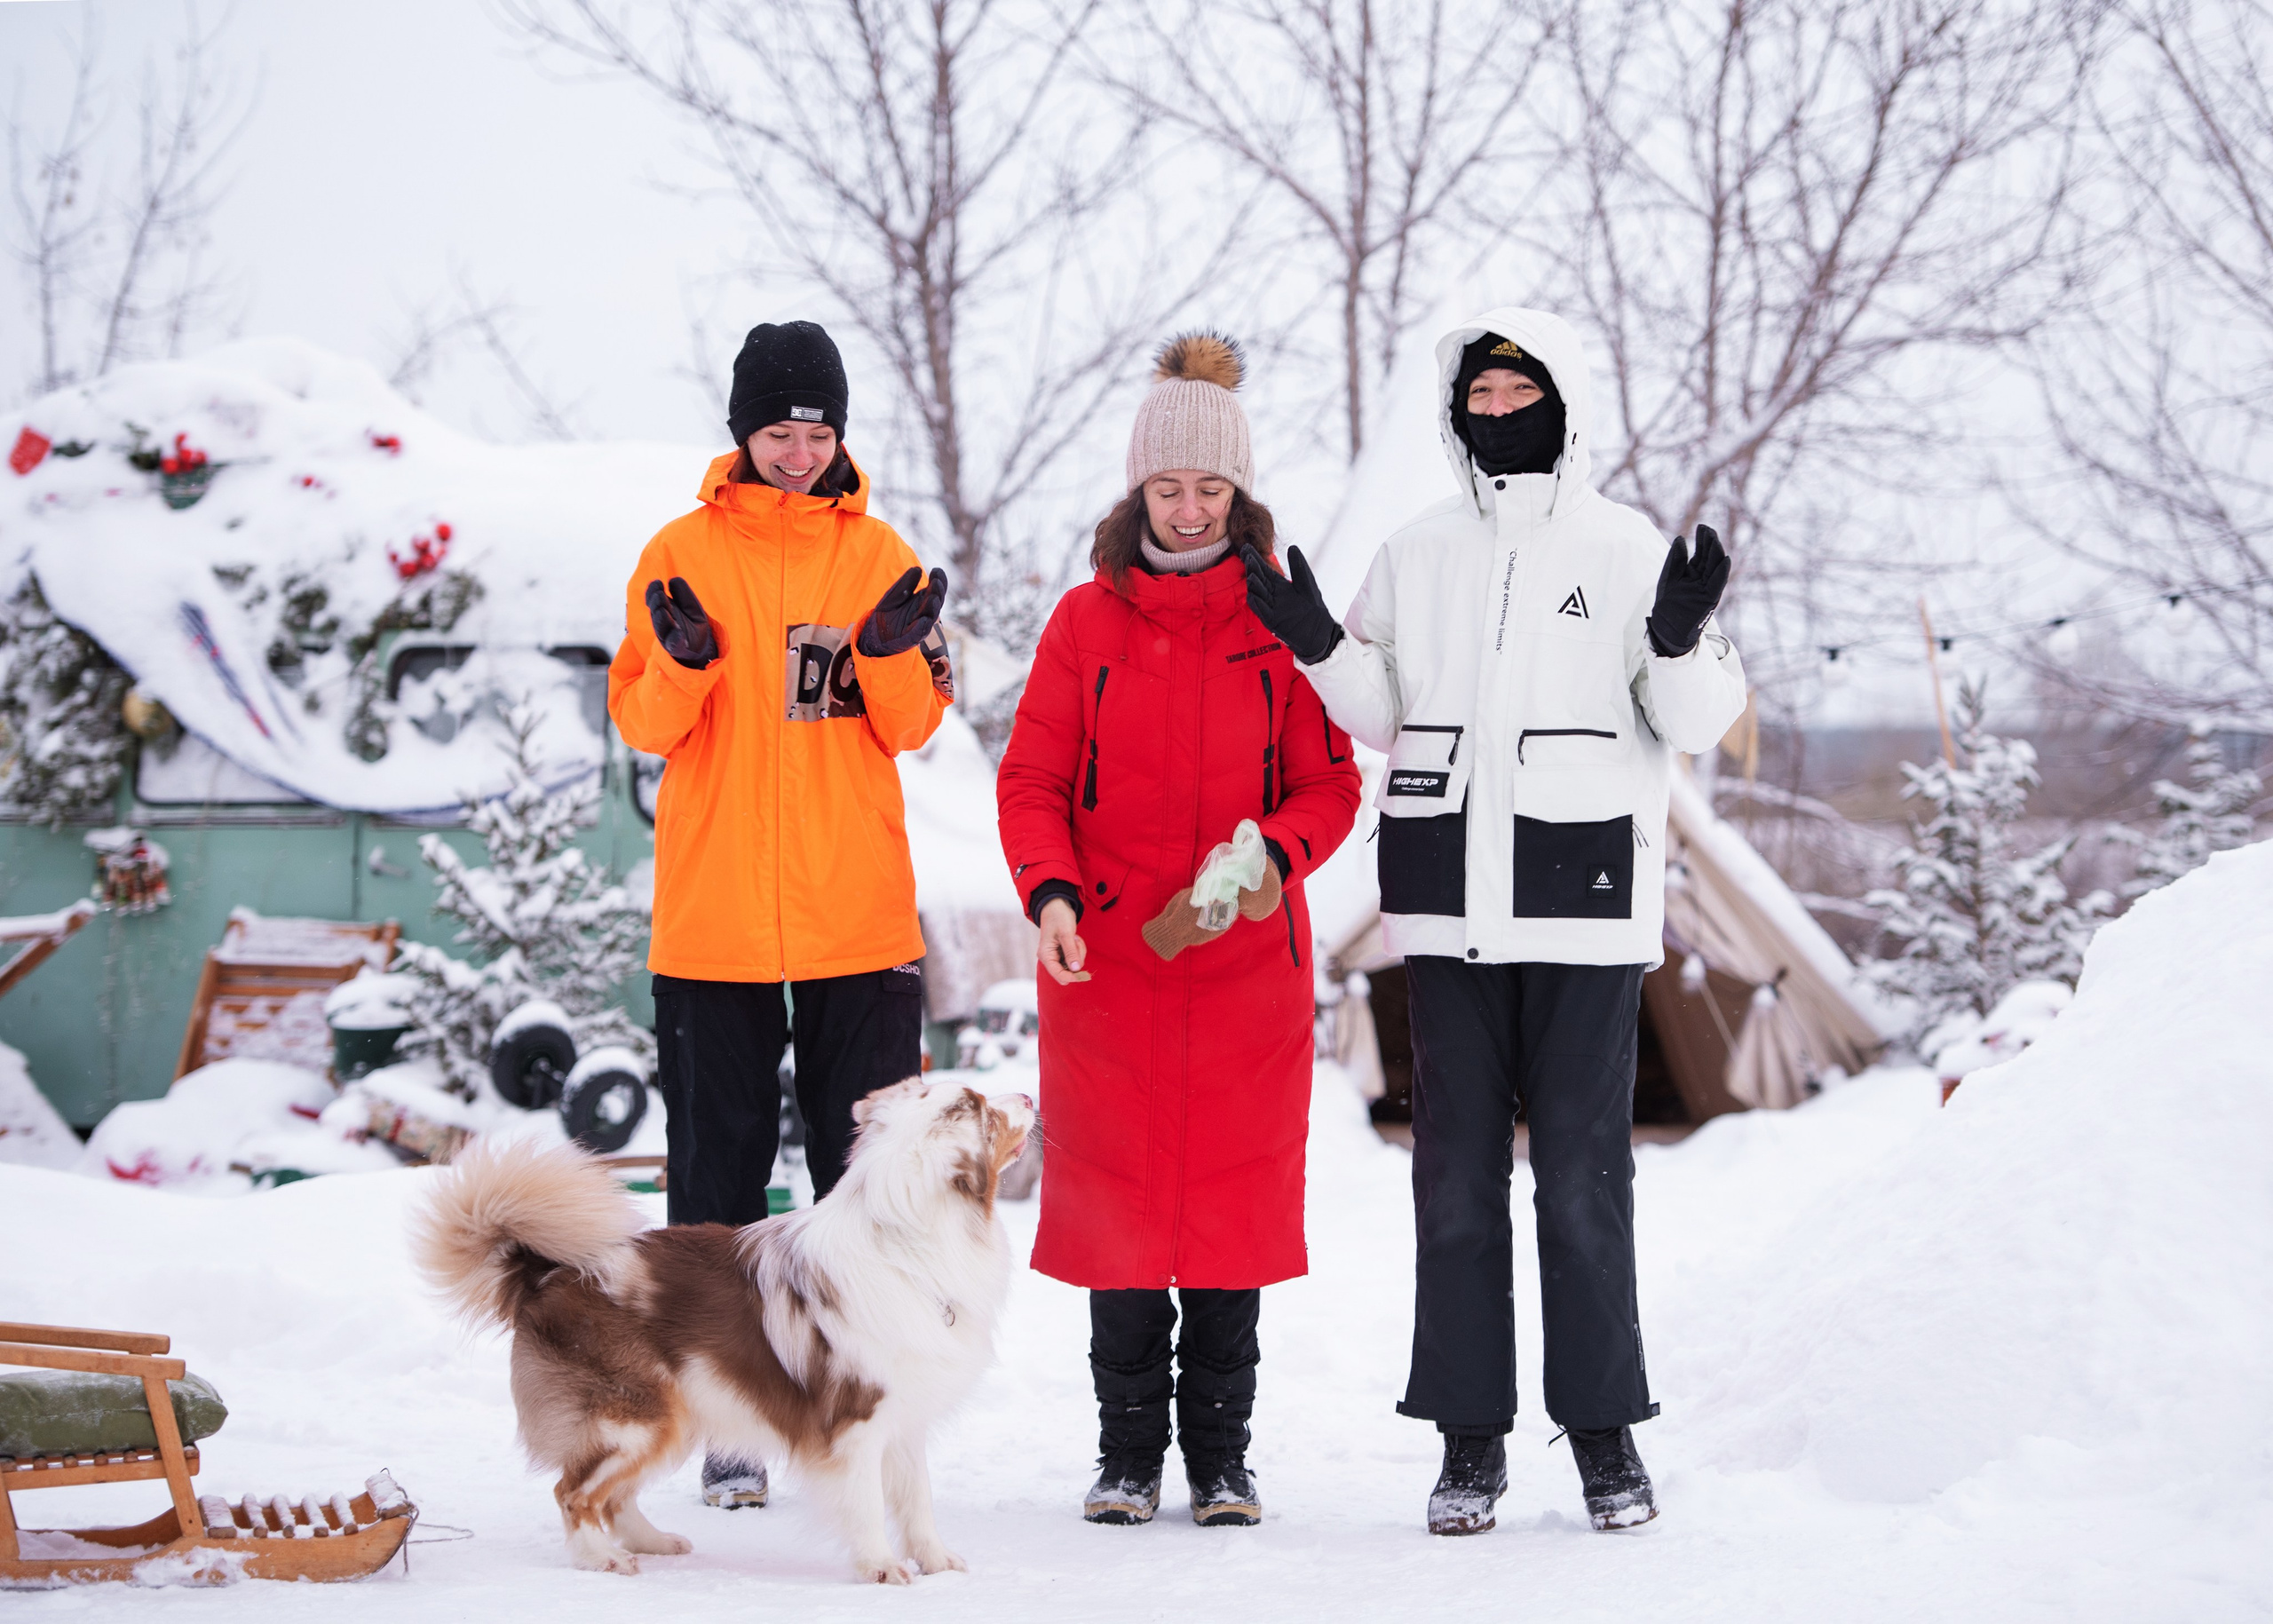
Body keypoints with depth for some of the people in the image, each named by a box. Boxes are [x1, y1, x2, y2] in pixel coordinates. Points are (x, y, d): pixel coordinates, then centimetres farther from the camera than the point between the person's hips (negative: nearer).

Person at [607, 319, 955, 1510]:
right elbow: (640, 723, 2)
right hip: (713, 910, -1)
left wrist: (895, 659, -14)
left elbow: (913, 726, 6)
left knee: (865, 1163, 2)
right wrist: (681, 667, -18)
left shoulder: (880, 557, 7)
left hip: (857, 912, 1)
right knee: (718, 1161, 2)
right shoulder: (683, 555, 4)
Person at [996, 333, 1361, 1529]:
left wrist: (1277, 853, -16)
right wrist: (1050, 890, -14)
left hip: (1245, 961, 0)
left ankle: (1222, 1455, 11)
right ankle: (1128, 1455, 10)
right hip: (1107, 962, 0)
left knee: (1232, 1201, 2)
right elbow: (1031, 781, 4)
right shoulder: (1086, 621, 5)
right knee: (1117, 1201, 1)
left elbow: (1329, 781, 4)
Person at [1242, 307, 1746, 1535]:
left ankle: (1604, 1428, 8)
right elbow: (1383, 716, 16)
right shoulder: (1416, 555, 12)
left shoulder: (1627, 550, 2)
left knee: (1583, 1172, -2)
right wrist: (1320, 647, -1)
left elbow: (1698, 723, 1)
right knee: (1455, 1171, 4)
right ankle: (1471, 1433, 10)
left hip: (1584, 902, -3)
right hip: (1448, 903, 3)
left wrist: (1681, 644, -19)